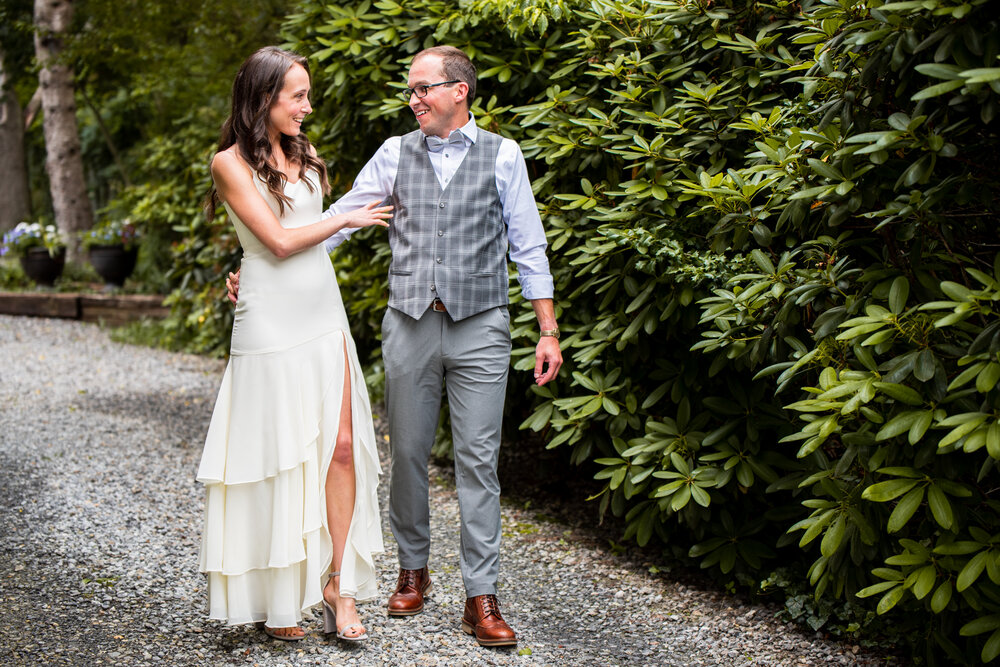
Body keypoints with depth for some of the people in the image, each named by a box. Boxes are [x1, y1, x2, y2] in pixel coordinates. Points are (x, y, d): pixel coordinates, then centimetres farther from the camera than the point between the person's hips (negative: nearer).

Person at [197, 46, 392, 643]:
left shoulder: (300, 155, 14)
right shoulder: (231, 161, -7)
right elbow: (280, 240, -12)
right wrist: (347, 219, -3)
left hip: (326, 317, 6)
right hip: (271, 323, -6)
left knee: (342, 444, -1)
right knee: (277, 457, 0)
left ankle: (338, 582, 6)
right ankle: (274, 599, 12)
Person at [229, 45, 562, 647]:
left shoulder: (502, 155, 2)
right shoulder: (396, 154, 7)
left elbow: (529, 247, 3)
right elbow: (336, 219, 9)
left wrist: (549, 332, 0)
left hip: (480, 327, -2)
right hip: (410, 325, 2)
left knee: (478, 458, -2)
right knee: (408, 453, 9)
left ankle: (482, 598, 3)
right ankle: (413, 569, 27)